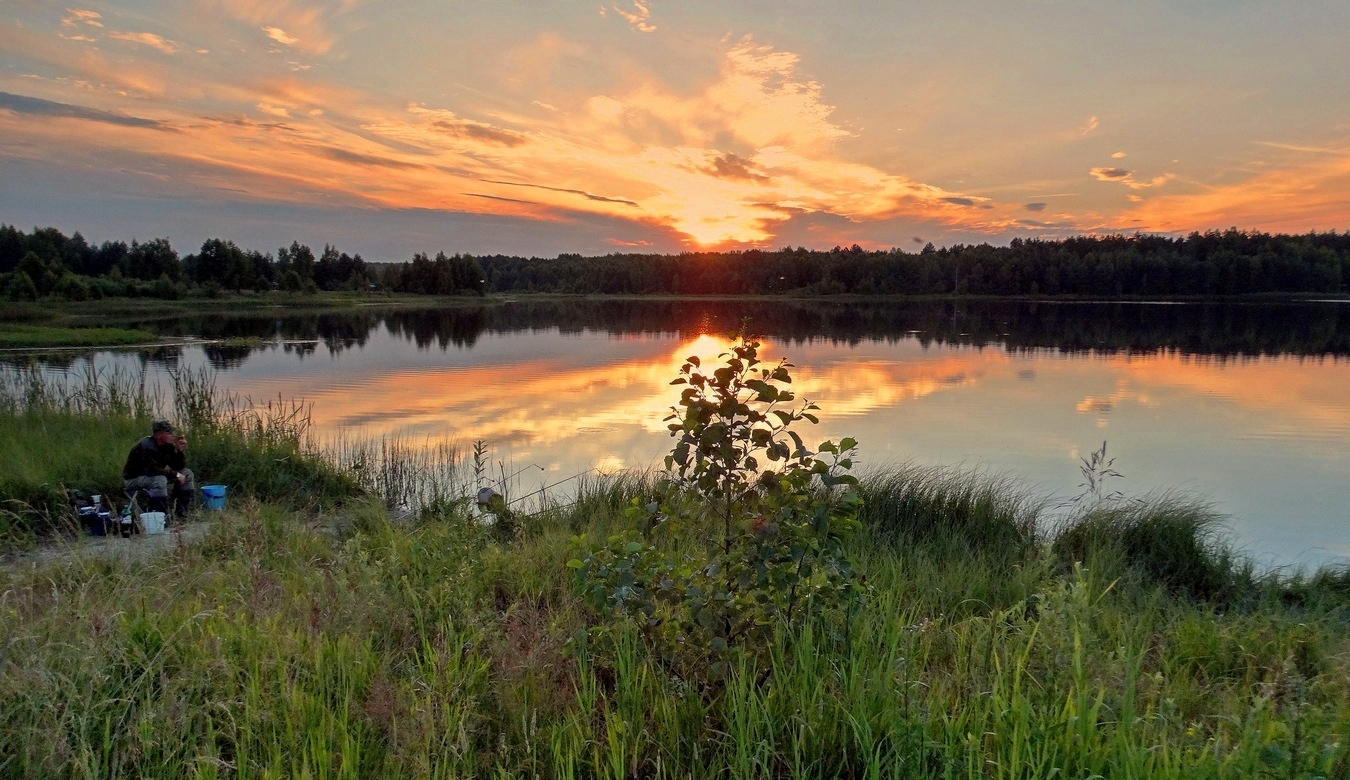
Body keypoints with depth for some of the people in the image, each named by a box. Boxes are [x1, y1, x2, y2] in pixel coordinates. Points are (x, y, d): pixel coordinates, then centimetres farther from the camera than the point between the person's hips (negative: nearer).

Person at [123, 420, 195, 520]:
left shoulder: (168, 445, -2)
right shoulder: (147, 446, -26)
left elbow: (178, 467, 0)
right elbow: (151, 470, -34)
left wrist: (181, 451, -16)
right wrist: (175, 475, -28)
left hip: (154, 476, 9)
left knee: (187, 473, 1)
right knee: (160, 480, -38)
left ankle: (181, 514, 3)